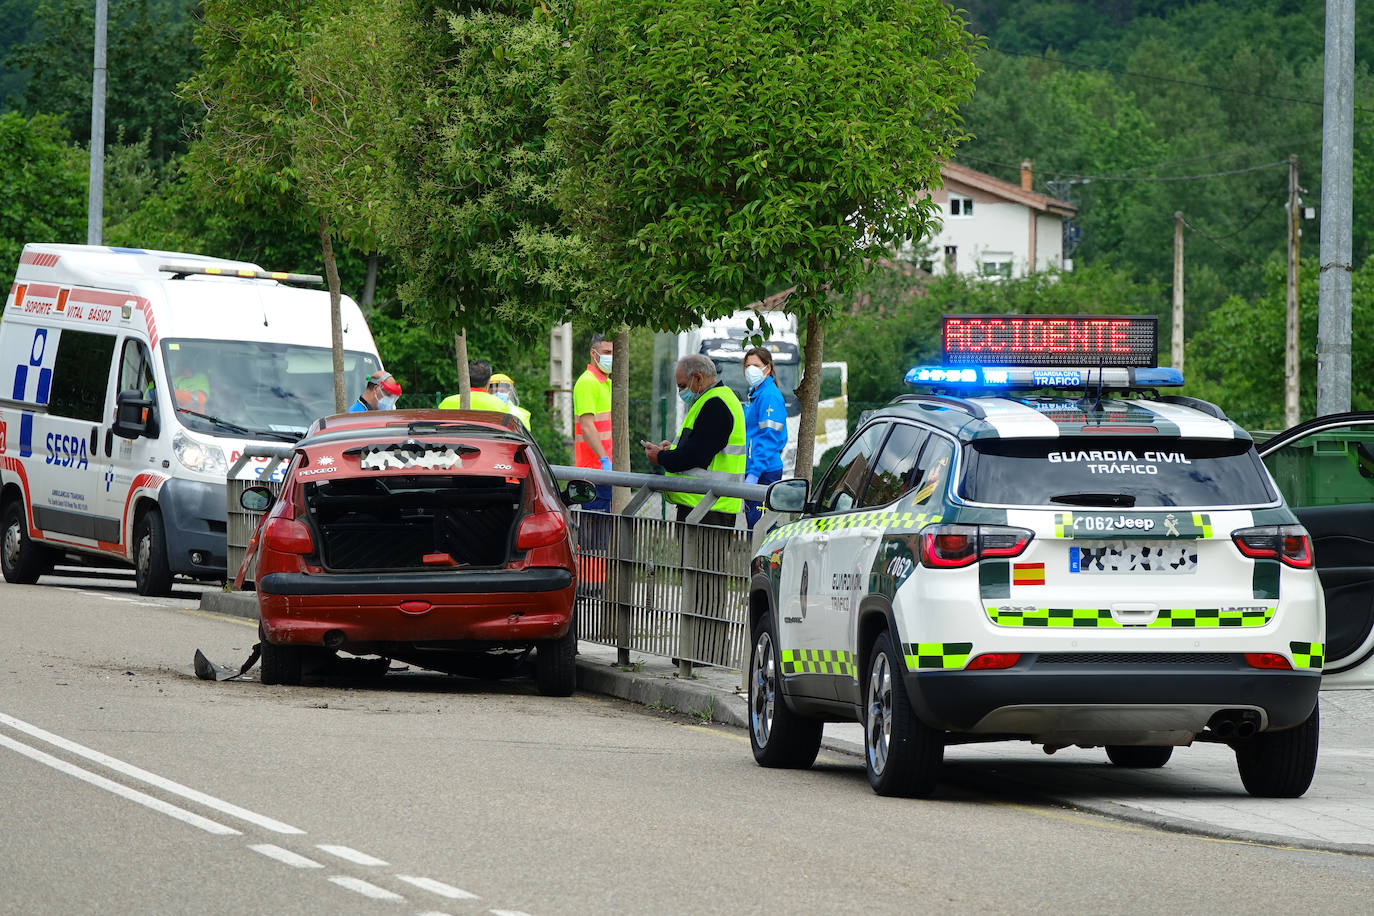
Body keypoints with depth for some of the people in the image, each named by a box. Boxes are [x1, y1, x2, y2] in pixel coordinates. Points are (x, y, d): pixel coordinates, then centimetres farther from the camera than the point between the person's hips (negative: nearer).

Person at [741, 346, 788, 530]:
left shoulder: (769, 396, -12)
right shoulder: (755, 394, 18)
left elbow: (769, 438, -18)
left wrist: (754, 473, -23)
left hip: (764, 472, -10)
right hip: (754, 470, 10)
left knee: (759, 527, -12)